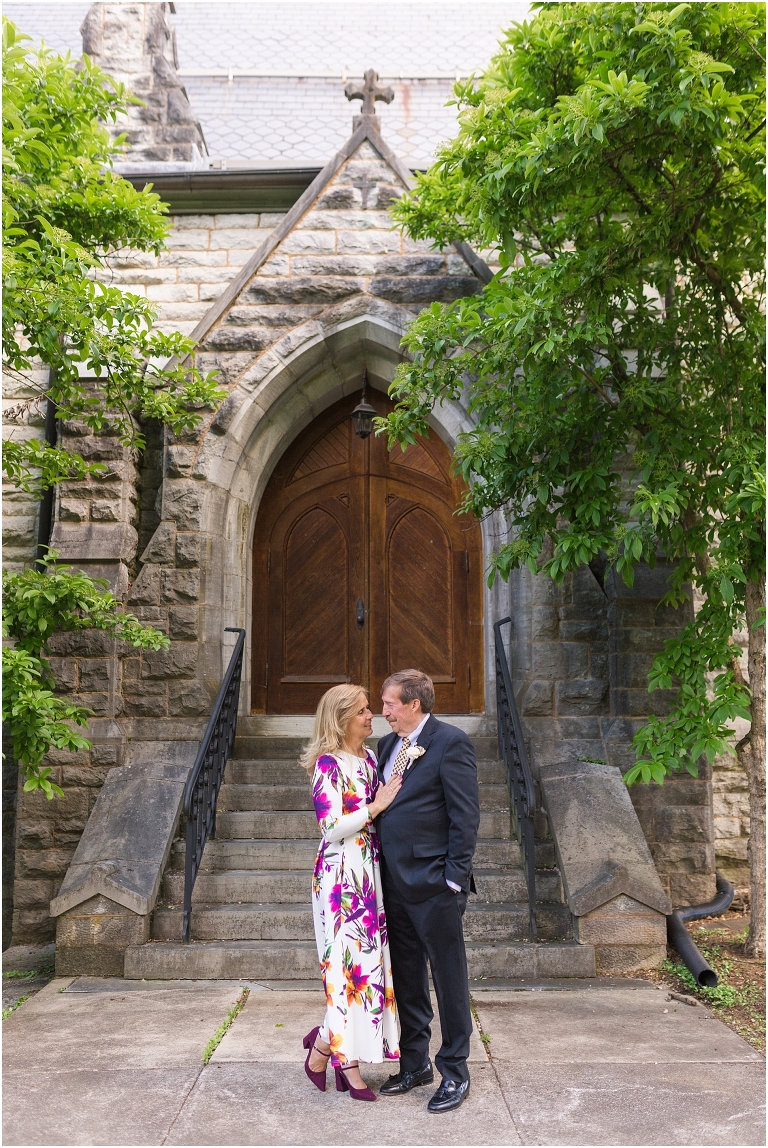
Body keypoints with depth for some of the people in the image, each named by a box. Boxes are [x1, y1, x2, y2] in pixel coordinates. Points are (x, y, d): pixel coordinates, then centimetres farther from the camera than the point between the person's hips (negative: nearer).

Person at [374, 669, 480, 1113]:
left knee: (449, 977, 4)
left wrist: (455, 877, -16)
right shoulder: (388, 745, 13)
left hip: (433, 881, -8)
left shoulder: (451, 741, -11)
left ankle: (455, 1072, 17)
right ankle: (415, 1063, 31)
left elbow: (466, 814, -13)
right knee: (407, 978, 17)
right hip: (394, 881, 8)